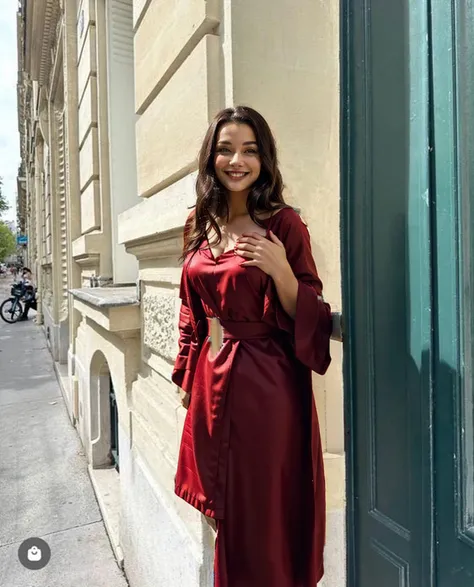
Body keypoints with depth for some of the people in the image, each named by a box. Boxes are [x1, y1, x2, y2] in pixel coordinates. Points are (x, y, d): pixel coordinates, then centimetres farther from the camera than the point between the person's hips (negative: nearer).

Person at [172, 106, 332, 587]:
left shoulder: (283, 224, -8)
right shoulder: (199, 225, 6)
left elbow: (305, 314, -7)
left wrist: (281, 270, -25)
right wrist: (186, 375, 14)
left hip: (267, 382, -5)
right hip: (212, 379, 5)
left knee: (263, 508, 10)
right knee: (224, 506, 20)